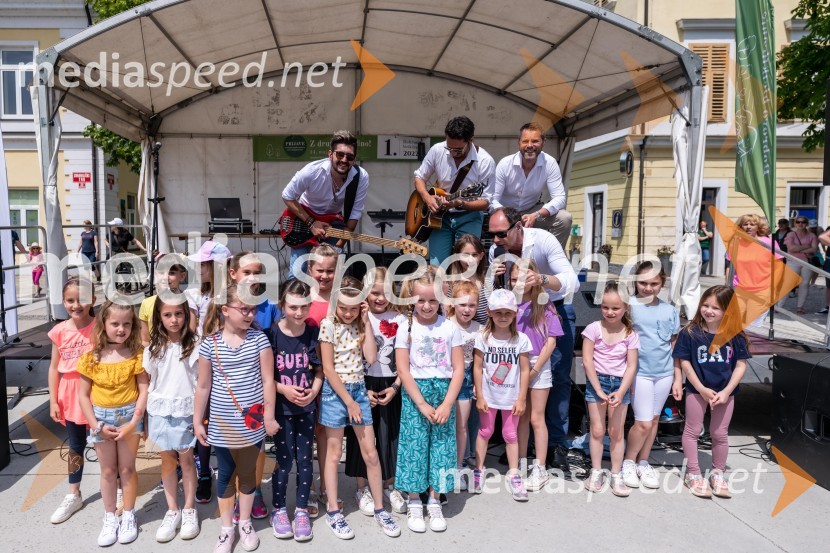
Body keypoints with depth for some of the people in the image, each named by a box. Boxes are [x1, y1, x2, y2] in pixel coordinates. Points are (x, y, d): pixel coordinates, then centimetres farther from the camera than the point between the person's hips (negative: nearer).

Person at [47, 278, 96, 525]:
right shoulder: (59, 331, -2)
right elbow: (54, 368, 5)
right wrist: (53, 401, 3)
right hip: (70, 395, 4)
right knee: (76, 446, 17)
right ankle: (73, 495, 32)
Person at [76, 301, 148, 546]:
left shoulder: (136, 355, -10)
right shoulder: (91, 358, -7)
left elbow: (143, 390, -10)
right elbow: (83, 395, -3)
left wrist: (133, 422, -16)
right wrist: (96, 425, -10)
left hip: (129, 416, -1)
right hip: (102, 417, 2)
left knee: (127, 469, 9)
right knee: (108, 471, 13)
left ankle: (128, 516, 25)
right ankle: (110, 518, 27)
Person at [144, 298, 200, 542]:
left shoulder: (194, 345, -6)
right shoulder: (153, 349, 2)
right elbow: (146, 386, 6)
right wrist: (143, 421, 6)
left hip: (185, 410, -2)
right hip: (159, 411, 2)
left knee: (186, 459, 7)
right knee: (167, 460, 10)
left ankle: (189, 510, 21)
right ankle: (172, 512, 22)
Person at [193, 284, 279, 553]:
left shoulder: (259, 339, -6)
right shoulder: (210, 344, -6)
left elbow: (268, 381, -3)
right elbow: (203, 386, 1)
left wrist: (269, 416, -4)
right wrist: (197, 421, 3)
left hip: (252, 423, 0)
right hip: (221, 424, 0)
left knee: (248, 472, 14)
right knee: (226, 474, 12)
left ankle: (245, 524, 32)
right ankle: (226, 529, 28)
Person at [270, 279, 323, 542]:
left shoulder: (314, 332, -3)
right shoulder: (272, 334, -11)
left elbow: (319, 368, 5)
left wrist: (314, 391, -11)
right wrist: (283, 389, -19)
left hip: (307, 406, 2)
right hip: (281, 406, -2)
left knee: (305, 459, 9)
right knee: (283, 460, 5)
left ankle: (301, 510, 25)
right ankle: (279, 509, 26)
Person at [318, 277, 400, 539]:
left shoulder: (360, 325, 4)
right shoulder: (328, 325, -9)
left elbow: (371, 357, -8)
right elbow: (328, 368, -12)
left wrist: (366, 322, -9)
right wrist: (348, 401, -12)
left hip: (359, 389, 4)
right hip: (335, 391, -4)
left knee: (370, 453, 6)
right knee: (334, 453, 6)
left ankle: (379, 508, 19)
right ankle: (333, 511, 19)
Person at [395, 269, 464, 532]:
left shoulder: (450, 328, -1)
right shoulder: (406, 329, -4)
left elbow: (458, 369, -2)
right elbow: (403, 370, -7)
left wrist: (447, 404, -11)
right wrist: (423, 405, -13)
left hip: (444, 392, 1)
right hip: (414, 393, -1)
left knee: (441, 446, 5)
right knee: (414, 445, 1)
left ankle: (434, 501, 21)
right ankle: (414, 503, 17)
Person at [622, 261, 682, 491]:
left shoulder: (670, 310, 5)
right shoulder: (629, 306, -8)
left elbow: (675, 347, 11)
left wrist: (678, 379, 11)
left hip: (665, 373, 4)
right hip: (640, 373, -4)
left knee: (654, 420, 13)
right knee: (643, 423, -5)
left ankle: (643, 463, 29)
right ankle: (628, 462, 17)